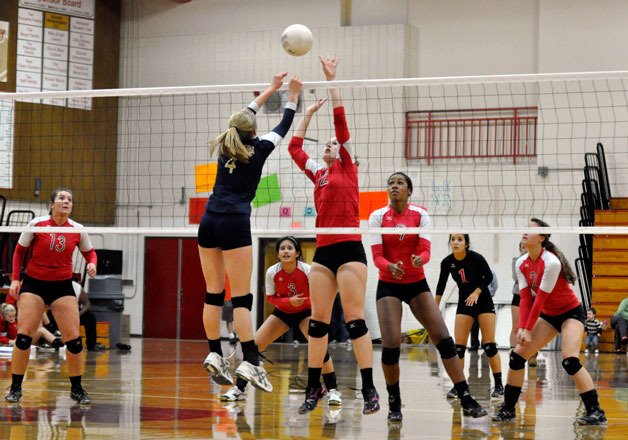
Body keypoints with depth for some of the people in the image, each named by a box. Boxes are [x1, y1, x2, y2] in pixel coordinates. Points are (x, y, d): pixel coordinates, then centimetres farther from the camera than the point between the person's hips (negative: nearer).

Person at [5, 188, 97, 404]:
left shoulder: (77, 230, -4)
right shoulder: (36, 224, -9)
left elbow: (89, 252, 12)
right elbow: (19, 251, 3)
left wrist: (92, 264, -10)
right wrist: (15, 278, -5)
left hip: (62, 285, 2)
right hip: (34, 283, -2)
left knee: (74, 338, -4)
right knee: (24, 336, -10)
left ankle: (77, 389, 12)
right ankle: (15, 388, 4)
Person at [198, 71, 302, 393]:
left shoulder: (225, 146, 15)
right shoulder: (257, 149, 2)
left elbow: (244, 115, 31)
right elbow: (283, 127, 18)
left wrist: (271, 88, 39)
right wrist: (293, 96, 31)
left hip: (209, 221, 6)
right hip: (234, 223, -6)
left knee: (213, 294, 8)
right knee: (241, 298, -8)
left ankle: (215, 356, 7)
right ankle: (250, 362, -12)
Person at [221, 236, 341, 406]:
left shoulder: (307, 270, -26)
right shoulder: (272, 272, -21)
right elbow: (271, 298, -8)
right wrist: (289, 301, -27)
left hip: (306, 312, -2)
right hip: (282, 312, 2)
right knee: (254, 345, -9)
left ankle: (332, 390, -10)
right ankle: (239, 389, 4)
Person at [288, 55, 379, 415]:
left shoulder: (348, 168, 4)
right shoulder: (318, 174, 19)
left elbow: (341, 123, -3)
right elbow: (294, 147, 24)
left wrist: (332, 79, -5)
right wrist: (309, 112, 25)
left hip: (349, 249, -6)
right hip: (323, 251, 6)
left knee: (355, 320, -9)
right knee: (318, 322, 6)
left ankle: (370, 389, -8)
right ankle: (314, 388, 11)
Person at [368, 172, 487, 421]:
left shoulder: (420, 215, -3)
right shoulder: (378, 216, -5)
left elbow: (426, 251, -10)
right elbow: (377, 256, -9)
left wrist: (419, 259, -34)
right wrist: (391, 266, -31)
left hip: (417, 283, 1)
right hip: (388, 285, -1)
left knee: (444, 339, -8)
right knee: (390, 344, -13)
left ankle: (466, 400, -3)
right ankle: (394, 404, 5)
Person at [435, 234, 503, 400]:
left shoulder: (476, 258, -18)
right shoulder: (447, 262, -8)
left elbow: (489, 277, -7)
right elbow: (441, 285, 5)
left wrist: (477, 292, -20)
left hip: (483, 301, -3)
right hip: (464, 303, 3)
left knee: (489, 345, -6)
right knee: (459, 346, -5)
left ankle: (498, 385, 1)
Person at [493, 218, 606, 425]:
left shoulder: (551, 262, -26)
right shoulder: (521, 264, -4)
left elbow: (541, 298, -25)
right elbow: (525, 298, -5)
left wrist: (529, 329, -22)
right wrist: (522, 328, -17)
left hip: (570, 312, -7)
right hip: (548, 315, 7)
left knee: (570, 361, -25)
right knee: (517, 356, -1)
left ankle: (595, 411, -18)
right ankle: (508, 409, 9)